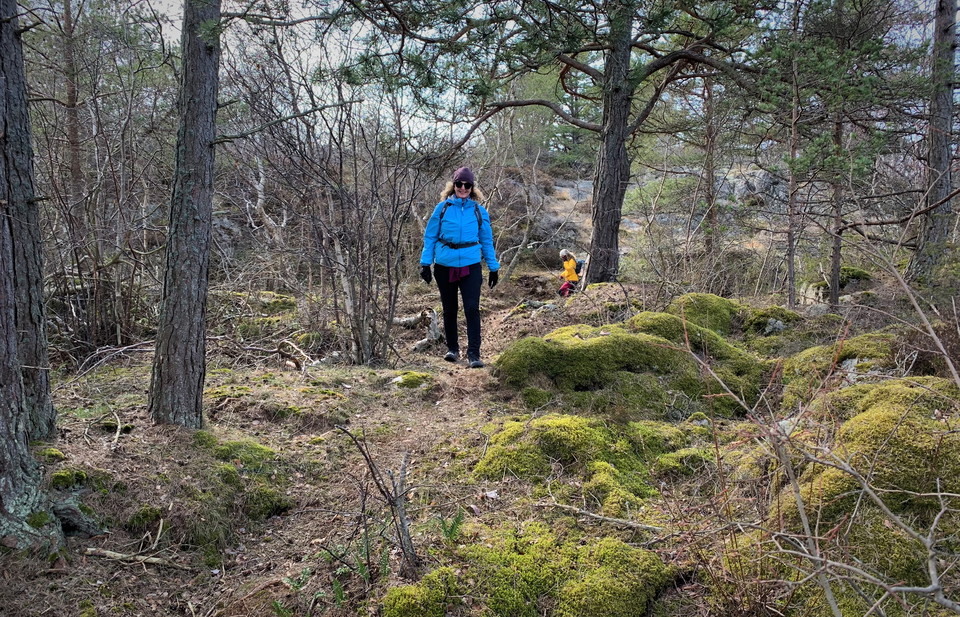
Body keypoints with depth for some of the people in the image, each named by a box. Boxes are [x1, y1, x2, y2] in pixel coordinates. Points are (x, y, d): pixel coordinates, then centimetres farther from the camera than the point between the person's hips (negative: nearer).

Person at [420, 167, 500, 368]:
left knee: (472, 309, -12)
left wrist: (493, 267, 8)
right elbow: (430, 236, 4)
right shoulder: (442, 208, 1)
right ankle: (452, 349, 28)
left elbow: (487, 241, 10)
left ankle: (473, 355, -9)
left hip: (470, 266, -1)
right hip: (445, 266, 1)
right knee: (449, 310, 12)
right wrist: (425, 263, -2)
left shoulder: (479, 211, 4)